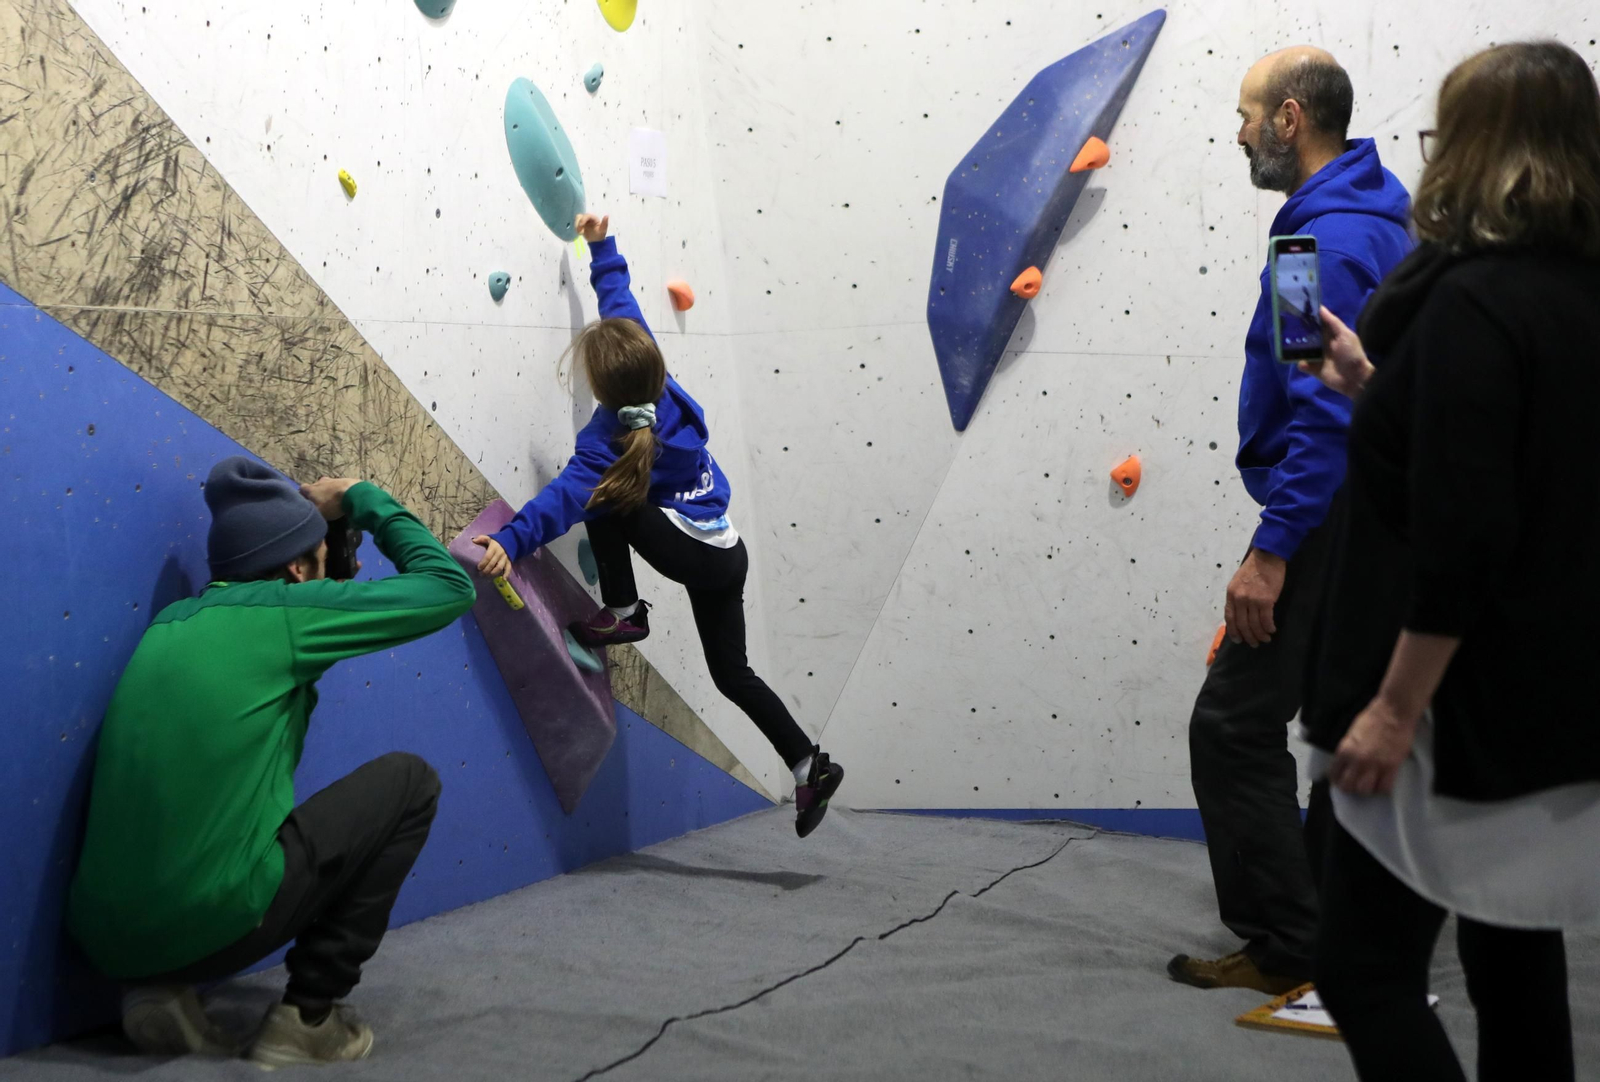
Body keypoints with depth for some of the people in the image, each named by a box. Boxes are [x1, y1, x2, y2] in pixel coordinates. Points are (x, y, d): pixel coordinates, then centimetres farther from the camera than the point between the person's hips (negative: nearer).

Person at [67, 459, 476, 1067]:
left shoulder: (173, 620, 16)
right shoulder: (283, 609, -3)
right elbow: (448, 589, 4)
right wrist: (361, 499, 16)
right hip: (209, 922, -7)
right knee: (409, 781, 9)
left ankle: (162, 988, 14)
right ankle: (306, 1017, 8)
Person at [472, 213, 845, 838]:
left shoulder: (609, 438, -20)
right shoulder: (656, 380, 0)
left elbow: (566, 497, -35)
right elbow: (621, 302, 14)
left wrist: (512, 540, -46)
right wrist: (602, 247, 24)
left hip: (692, 554, -9)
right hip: (726, 553, 9)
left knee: (604, 496, -8)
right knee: (732, 674, 16)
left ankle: (622, 613, 1)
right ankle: (811, 767, 16)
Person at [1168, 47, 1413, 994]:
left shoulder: (1327, 240, -19)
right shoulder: (1378, 221, 14)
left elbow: (1324, 413, -25)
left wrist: (1271, 552, -24)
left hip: (1324, 523, -11)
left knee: (1234, 727, -4)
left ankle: (1285, 946, 2)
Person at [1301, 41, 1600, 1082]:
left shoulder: (1473, 300, -19)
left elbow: (1461, 535, -24)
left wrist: (1396, 706, -20)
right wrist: (1377, 384, 22)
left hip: (1471, 704, -9)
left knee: (1366, 965, -3)